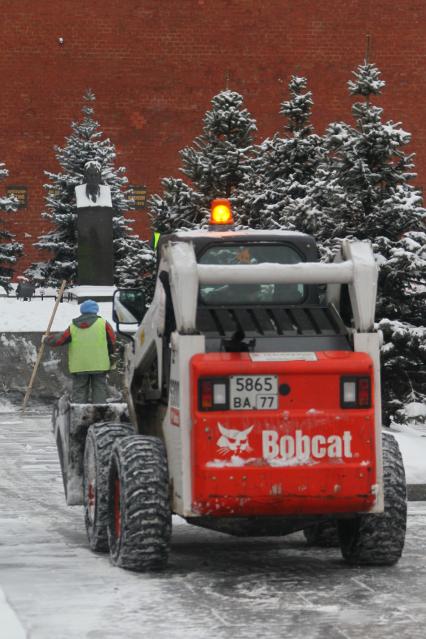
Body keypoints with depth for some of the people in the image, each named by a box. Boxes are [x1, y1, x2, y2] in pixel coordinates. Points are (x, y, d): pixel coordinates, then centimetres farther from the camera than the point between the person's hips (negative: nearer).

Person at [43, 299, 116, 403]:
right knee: (99, 391, 3)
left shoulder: (73, 327, 4)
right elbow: (112, 343, -1)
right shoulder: (103, 323, 0)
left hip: (78, 366, 1)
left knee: (79, 392, 6)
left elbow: (59, 340, 5)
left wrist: (46, 339, 25)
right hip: (99, 366, -1)